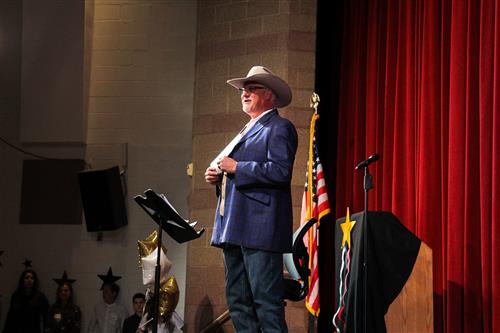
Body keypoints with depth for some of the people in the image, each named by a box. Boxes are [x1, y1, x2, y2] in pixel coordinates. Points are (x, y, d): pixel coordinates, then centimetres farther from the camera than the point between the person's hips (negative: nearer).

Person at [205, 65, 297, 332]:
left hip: (260, 228, -10)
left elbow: (280, 171, -18)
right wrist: (217, 176, 11)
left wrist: (236, 167, -14)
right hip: (234, 229, 10)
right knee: (238, 301, 9)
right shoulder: (247, 131, 26)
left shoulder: (279, 128, -3)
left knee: (266, 301, -11)